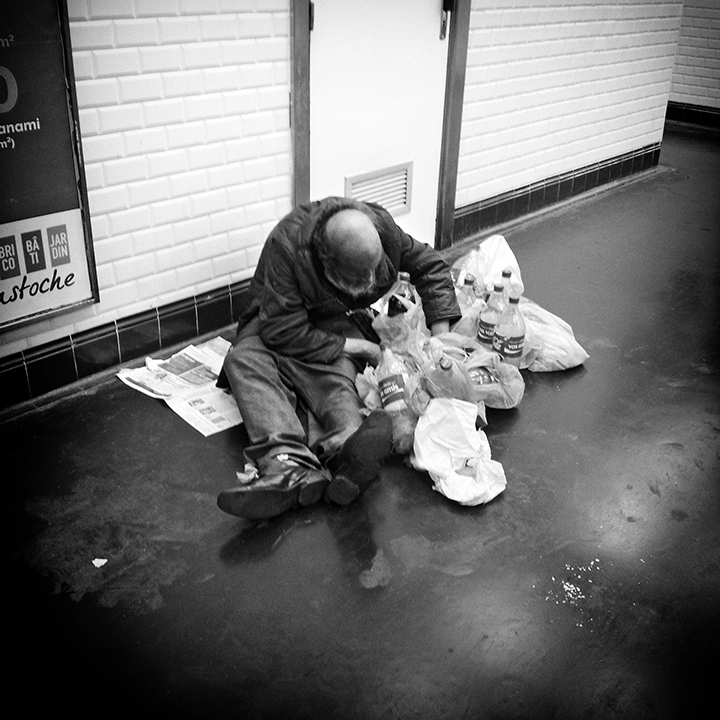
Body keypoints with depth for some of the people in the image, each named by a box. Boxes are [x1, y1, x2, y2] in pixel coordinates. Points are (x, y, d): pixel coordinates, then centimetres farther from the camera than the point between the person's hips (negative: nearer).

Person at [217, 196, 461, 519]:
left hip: (339, 322, 2)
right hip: (278, 323, -1)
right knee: (244, 360, -34)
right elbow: (283, 330, -30)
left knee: (335, 373, -34)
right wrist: (353, 346, -25)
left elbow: (430, 265, -2)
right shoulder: (285, 246, -32)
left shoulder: (380, 228, -19)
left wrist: (441, 336, -11)